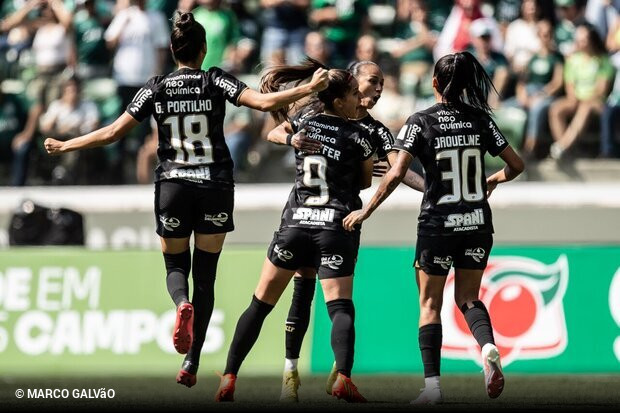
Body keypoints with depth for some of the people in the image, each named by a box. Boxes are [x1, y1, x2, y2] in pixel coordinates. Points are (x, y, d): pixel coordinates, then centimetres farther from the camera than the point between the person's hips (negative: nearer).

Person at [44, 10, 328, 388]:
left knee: (175, 265, 16)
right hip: (215, 187, 0)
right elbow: (264, 102, -15)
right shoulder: (215, 81, -4)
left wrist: (64, 146, 10)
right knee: (205, 274, 9)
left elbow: (113, 133, -1)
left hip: (173, 187, 0)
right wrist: (309, 89, -8)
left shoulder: (157, 88, -1)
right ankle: (192, 364, 3)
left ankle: (183, 305, -21)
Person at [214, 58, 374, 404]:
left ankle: (229, 378, 8)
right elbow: (365, 181, 12)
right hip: (337, 226, -3)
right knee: (340, 306, -9)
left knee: (261, 303, 10)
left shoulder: (302, 123, 5)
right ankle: (343, 378, -30)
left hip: (295, 223, 3)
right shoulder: (358, 136, -3)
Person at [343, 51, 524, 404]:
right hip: (477, 223, 3)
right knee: (468, 297, 16)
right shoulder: (480, 119, 1)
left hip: (437, 225, -3)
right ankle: (488, 347, -15)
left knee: (430, 304, 9)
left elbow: (396, 174, -15)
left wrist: (366, 211, -4)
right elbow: (516, 165, 4)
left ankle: (432, 384, 0)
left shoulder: (421, 122, -8)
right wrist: (495, 180, 25)